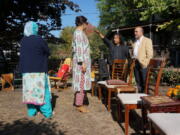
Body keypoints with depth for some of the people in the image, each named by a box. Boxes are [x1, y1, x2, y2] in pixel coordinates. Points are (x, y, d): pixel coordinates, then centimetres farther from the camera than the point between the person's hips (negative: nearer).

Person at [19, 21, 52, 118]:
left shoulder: (23, 40, 5)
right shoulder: (39, 39, -10)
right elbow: (48, 52, -2)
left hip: (26, 70, 5)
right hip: (39, 70, -5)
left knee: (29, 90, 10)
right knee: (43, 90, 2)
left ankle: (31, 112, 17)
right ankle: (47, 112, 6)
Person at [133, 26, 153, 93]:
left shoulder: (147, 40, -3)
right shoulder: (135, 42, 19)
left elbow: (150, 54, -9)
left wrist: (145, 64, -15)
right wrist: (134, 60, 9)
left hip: (143, 65, -7)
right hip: (136, 64, 7)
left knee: (144, 82, -4)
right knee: (138, 82, 10)